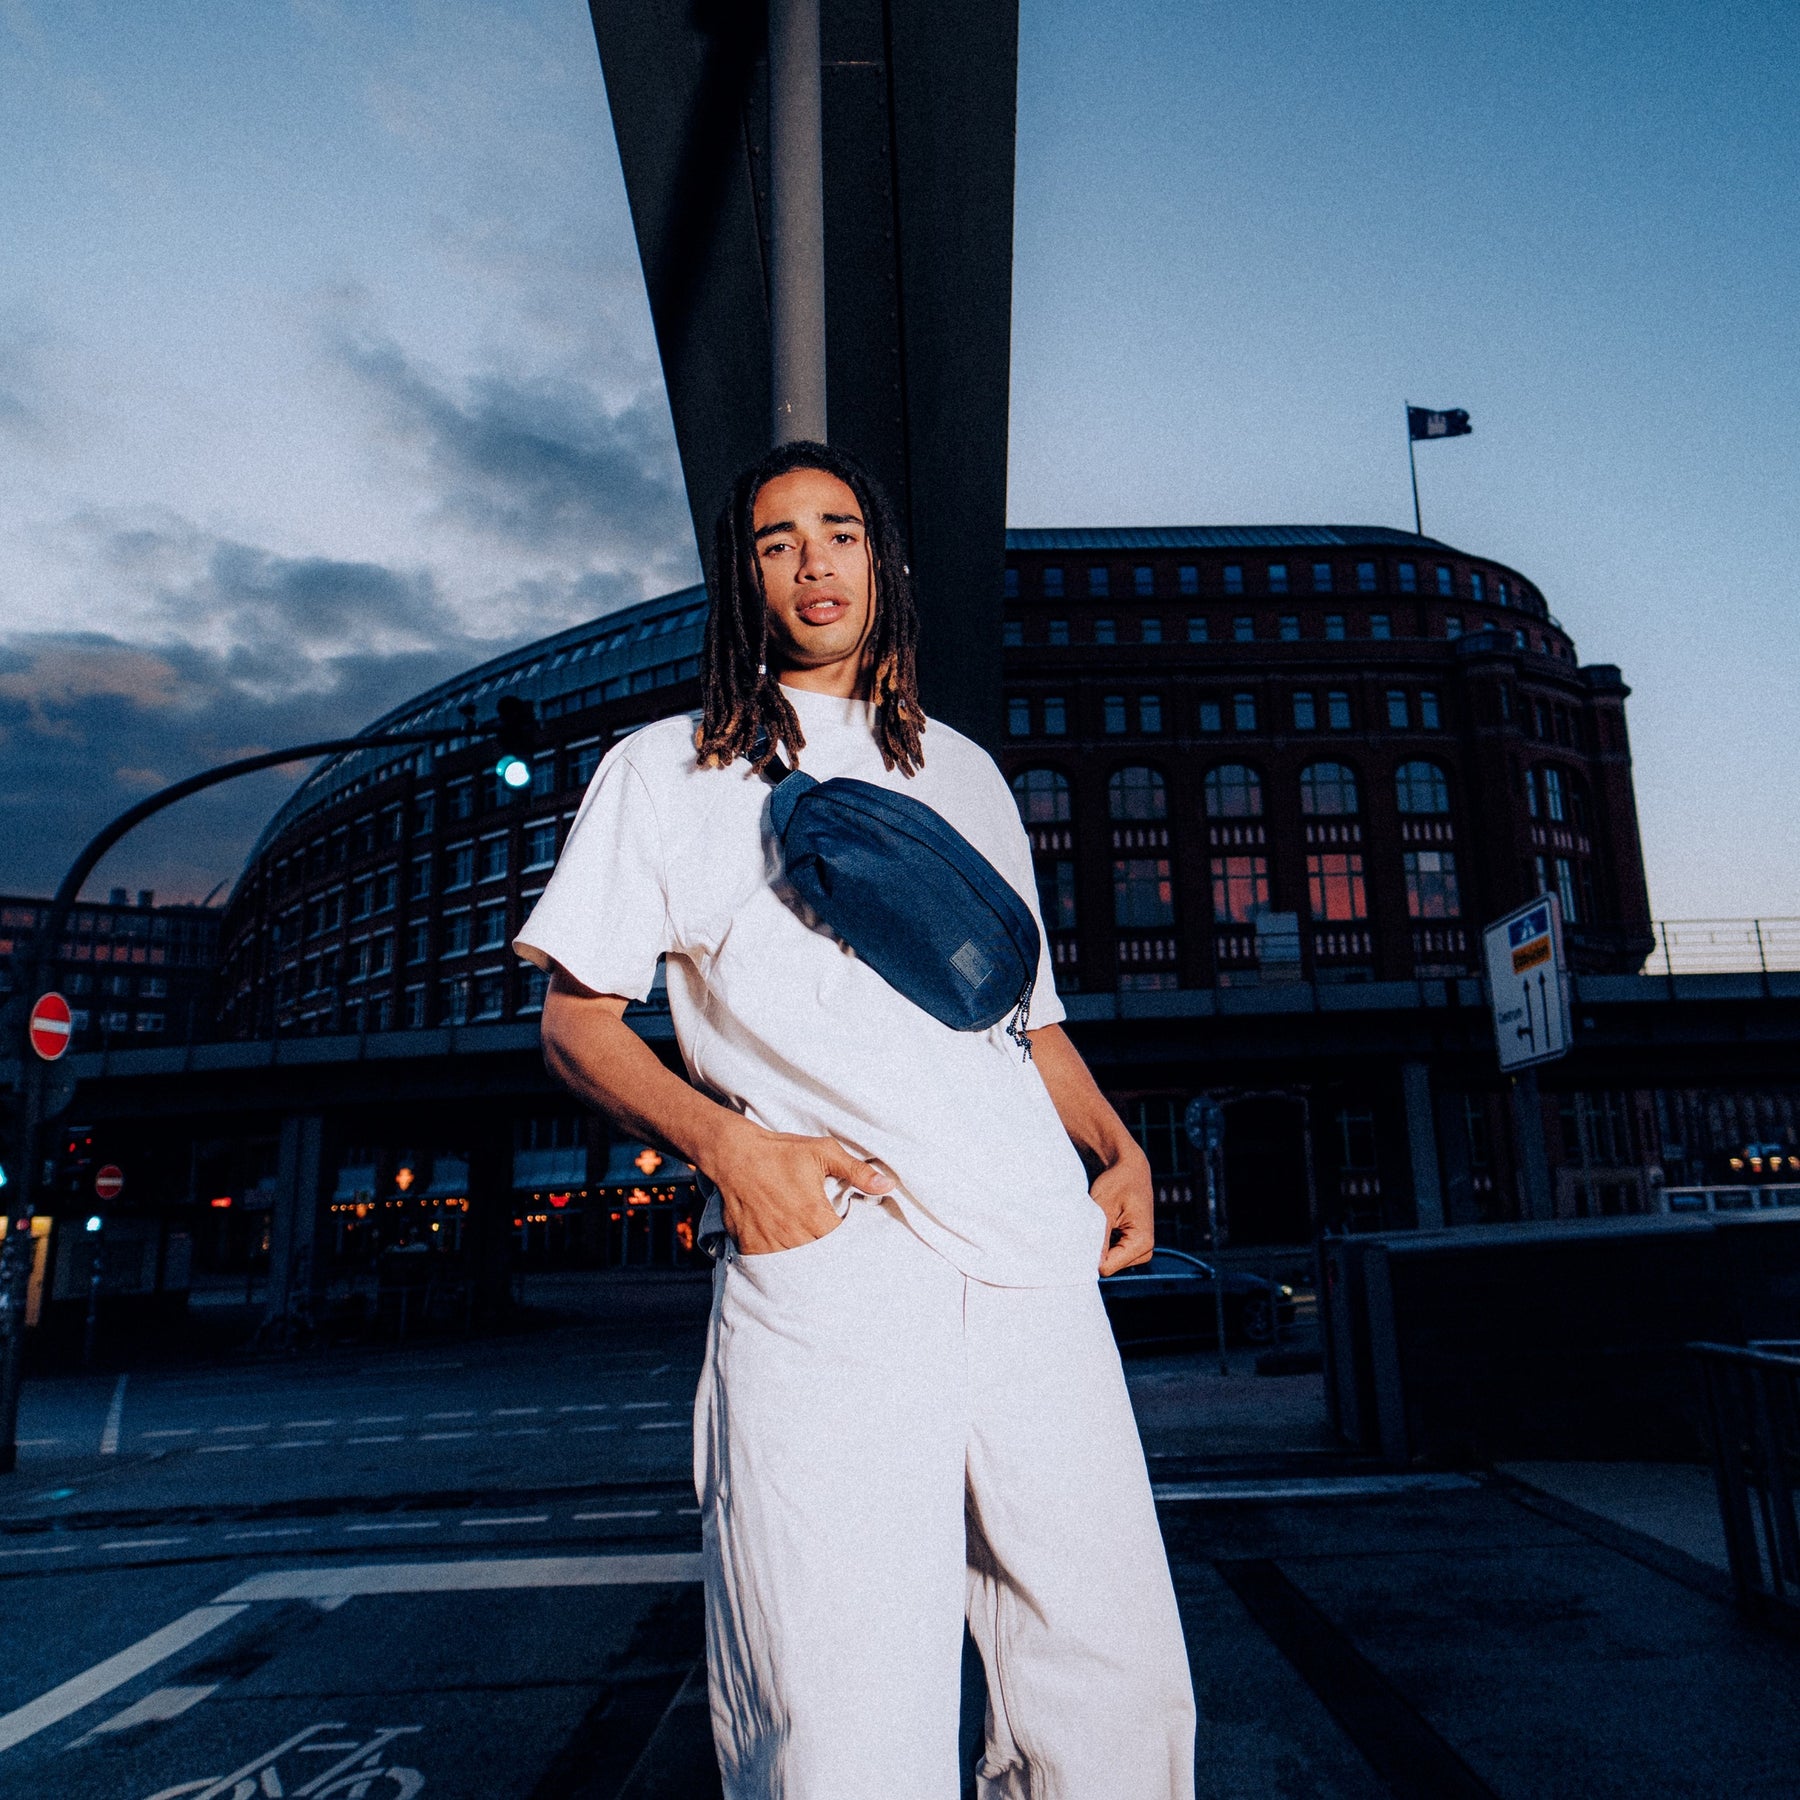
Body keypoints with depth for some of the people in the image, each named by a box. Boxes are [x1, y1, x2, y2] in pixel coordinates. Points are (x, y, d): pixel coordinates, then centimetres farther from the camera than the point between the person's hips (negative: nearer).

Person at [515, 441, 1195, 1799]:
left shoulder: (965, 772, 25)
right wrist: (724, 1143, -9)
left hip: (1036, 1265, 4)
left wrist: (1118, 1148, 10)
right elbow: (575, 1017, 9)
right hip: (821, 1265, -3)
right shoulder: (668, 770, 15)